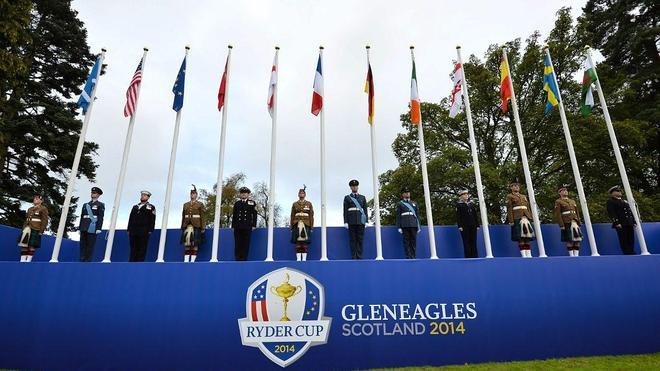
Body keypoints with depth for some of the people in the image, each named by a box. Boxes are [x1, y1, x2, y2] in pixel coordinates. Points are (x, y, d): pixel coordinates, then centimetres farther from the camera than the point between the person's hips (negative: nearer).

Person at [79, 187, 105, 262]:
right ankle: (82, 260, 4)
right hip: (84, 228, 5)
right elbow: (82, 217, 20)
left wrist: (98, 228, -13)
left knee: (90, 245, -7)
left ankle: (88, 261, -7)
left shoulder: (100, 205, 5)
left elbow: (100, 217, -4)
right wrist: (79, 228, 13)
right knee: (82, 245, 3)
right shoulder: (85, 205, 22)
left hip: (92, 228, -5)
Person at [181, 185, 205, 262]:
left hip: (196, 226, -3)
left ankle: (192, 260, -6)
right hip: (187, 225, 3)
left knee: (195, 243, -6)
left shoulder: (200, 204, 6)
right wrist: (182, 227, 11)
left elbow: (202, 217, 1)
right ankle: (186, 260, -6)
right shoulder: (185, 205, 18)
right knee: (186, 242, -5)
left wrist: (203, 228, -5)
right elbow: (183, 217, 17)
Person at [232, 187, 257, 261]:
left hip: (247, 227, -2)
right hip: (238, 227, 2)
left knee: (246, 244, -3)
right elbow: (234, 215, 14)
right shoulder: (237, 203, 17)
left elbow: (254, 215, 5)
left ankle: (244, 259, -1)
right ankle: (238, 259, 2)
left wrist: (254, 225, -3)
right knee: (238, 244, 0)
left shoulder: (252, 203, 10)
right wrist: (233, 226, 7)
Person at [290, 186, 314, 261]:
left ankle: (304, 258, -2)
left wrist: (311, 227, -2)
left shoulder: (309, 204, 8)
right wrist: (292, 227, 3)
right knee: (298, 242, -3)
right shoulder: (294, 204, 11)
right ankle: (298, 258, -2)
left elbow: (311, 216, 5)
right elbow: (292, 216, 9)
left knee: (305, 243, -3)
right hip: (297, 225, 1)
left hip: (306, 225, -1)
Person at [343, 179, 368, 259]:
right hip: (351, 222, -1)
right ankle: (354, 257, 1)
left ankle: (359, 257, 1)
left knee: (360, 239, -1)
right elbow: (345, 211, 3)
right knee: (352, 239, -2)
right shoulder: (347, 198, 9)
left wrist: (366, 221, 1)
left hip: (360, 221, 1)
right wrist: (345, 222, -6)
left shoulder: (363, 198, 14)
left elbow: (365, 210, 11)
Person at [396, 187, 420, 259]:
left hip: (413, 225, 3)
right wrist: (399, 227, -3)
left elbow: (417, 215, 18)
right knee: (406, 241, -4)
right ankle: (408, 257, -3)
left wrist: (419, 226, 10)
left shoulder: (414, 203, 20)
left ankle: (413, 257, 4)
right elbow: (398, 216, 5)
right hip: (405, 226, -3)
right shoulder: (399, 204, 11)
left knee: (413, 241, 0)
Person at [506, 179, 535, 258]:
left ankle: (529, 255, 3)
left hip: (526, 218, 6)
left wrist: (531, 218, 12)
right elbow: (509, 209, -4)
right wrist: (511, 221, -12)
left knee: (528, 237, 2)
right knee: (520, 238, -9)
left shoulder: (524, 196, 24)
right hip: (517, 219, -6)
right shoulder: (509, 196, 5)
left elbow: (528, 208, 22)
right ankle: (523, 255, -8)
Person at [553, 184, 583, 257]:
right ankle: (571, 256, 0)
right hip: (567, 224, -6)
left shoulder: (572, 201, 20)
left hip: (575, 223, 6)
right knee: (570, 241, -6)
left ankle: (576, 255, 6)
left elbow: (577, 213, 21)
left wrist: (579, 223, 11)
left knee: (577, 240, 2)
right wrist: (561, 225, -16)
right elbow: (557, 215, -9)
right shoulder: (558, 202, -1)